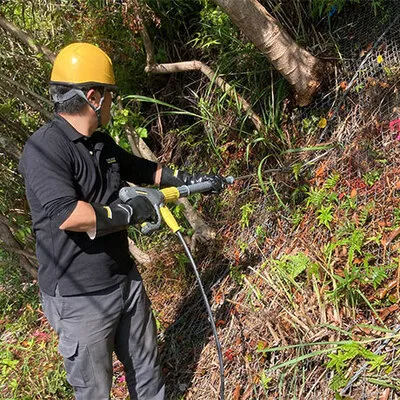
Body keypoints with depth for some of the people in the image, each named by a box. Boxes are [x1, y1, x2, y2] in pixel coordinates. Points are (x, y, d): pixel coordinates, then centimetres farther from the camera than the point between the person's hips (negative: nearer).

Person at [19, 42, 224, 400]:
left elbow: (146, 170, 24)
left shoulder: (102, 144, 7)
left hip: (125, 279, 8)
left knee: (147, 367, 22)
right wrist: (130, 212, -22)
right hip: (79, 299, -8)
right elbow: (67, 215, -34)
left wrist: (193, 180, 23)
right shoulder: (44, 149, -22)